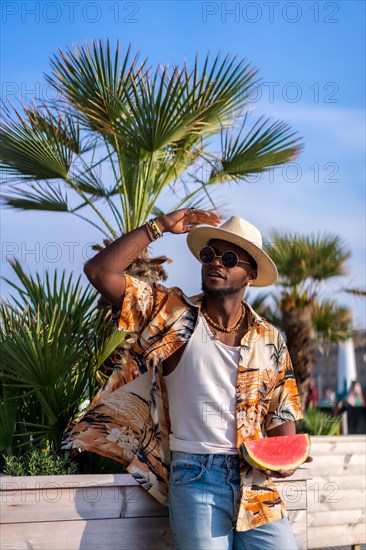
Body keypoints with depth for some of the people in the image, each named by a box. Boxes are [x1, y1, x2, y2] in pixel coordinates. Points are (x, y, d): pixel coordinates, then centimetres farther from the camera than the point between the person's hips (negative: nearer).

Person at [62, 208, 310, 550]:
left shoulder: (270, 341, 11)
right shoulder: (173, 314, 5)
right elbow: (100, 271, -4)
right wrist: (159, 227, -3)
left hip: (255, 482, 3)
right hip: (196, 477, -2)